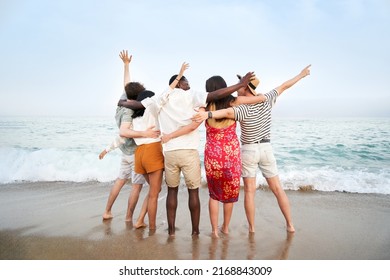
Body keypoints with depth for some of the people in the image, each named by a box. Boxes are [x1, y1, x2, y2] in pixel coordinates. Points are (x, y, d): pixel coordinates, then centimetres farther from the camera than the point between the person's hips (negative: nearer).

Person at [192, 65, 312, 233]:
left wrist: (208, 114, -55)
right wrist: (301, 75, 23)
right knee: (277, 188, 11)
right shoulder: (267, 100, -5)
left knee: (249, 191, 5)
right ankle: (290, 224, 20)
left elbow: (228, 112, -42)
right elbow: (283, 86, 9)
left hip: (248, 151, -4)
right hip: (266, 149, 5)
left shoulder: (244, 109, -20)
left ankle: (252, 228, 12)